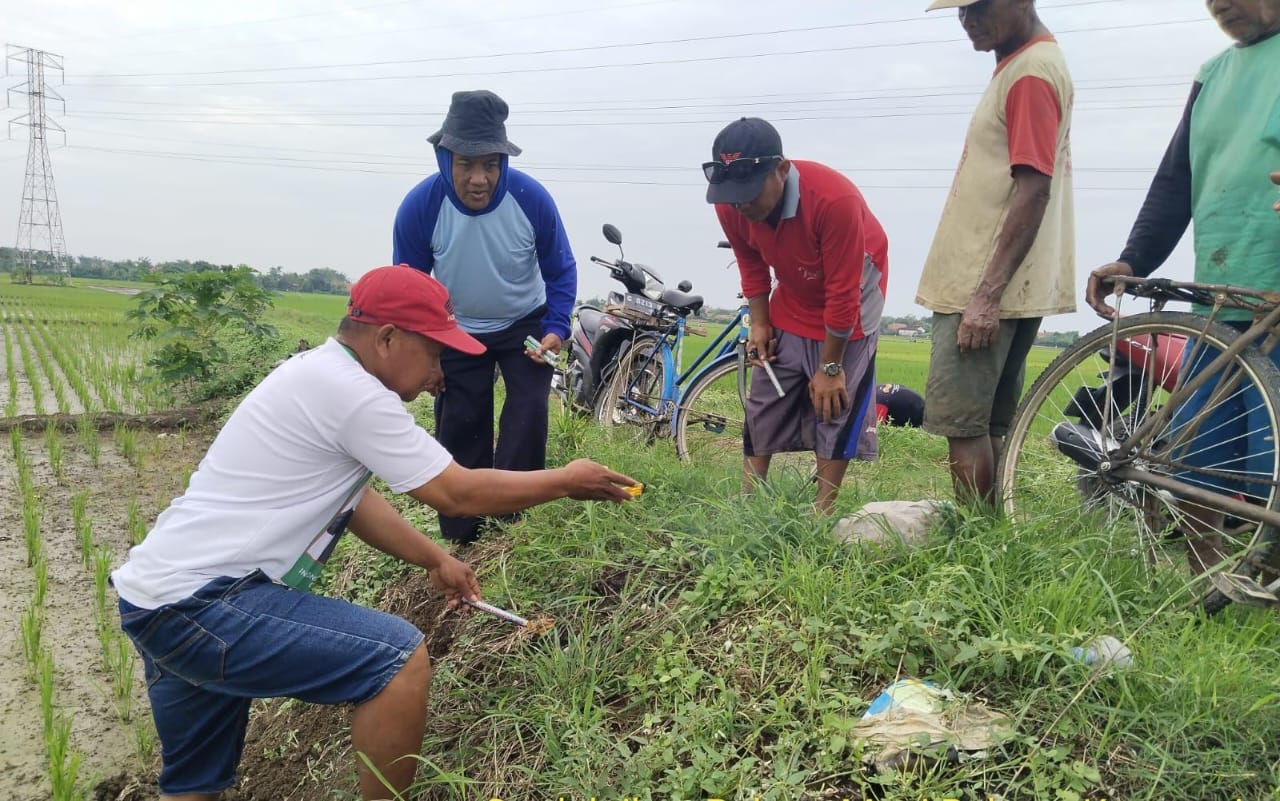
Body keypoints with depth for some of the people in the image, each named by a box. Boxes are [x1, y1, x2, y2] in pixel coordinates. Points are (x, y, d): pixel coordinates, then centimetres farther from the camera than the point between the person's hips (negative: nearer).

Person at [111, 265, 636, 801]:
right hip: (199, 604, -10)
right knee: (399, 658, -15)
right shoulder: (349, 390, -19)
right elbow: (459, 494, -15)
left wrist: (435, 560, 20)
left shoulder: (318, 377, 11)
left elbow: (352, 497, 21)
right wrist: (568, 480, -3)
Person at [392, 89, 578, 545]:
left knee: (528, 415, -17)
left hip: (525, 324, 0)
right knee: (460, 433, 4)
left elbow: (560, 271, -9)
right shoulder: (420, 207, -26)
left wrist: (555, 328, -21)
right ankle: (460, 542, 19)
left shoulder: (531, 198, -27)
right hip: (457, 331, 1)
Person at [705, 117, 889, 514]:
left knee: (836, 404, -6)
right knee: (764, 400, 4)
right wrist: (760, 323, -4)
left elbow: (843, 293, -30)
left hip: (847, 304, -5)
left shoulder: (834, 199, -38)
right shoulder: (731, 205, -22)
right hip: (791, 304, 5)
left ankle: (824, 508, 4)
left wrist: (830, 366, -22)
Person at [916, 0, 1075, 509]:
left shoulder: (1032, 72, -12)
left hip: (988, 288, -10)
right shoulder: (1021, 65, 19)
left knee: (962, 422, -7)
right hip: (986, 283, 10)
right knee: (987, 423, 12)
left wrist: (986, 294, -24)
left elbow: (1033, 191, -20)